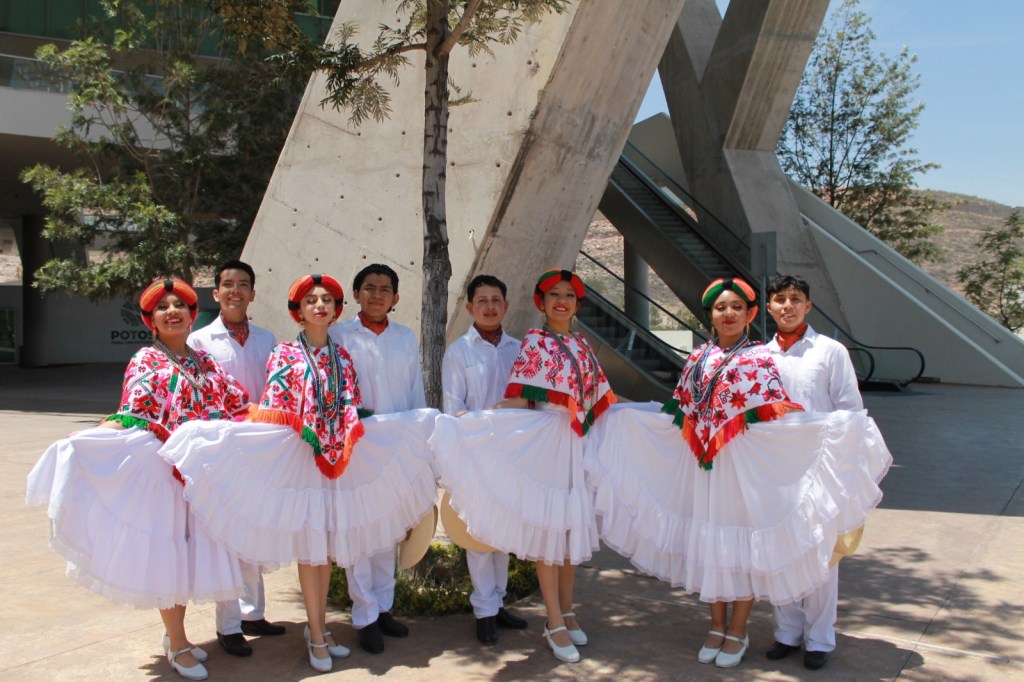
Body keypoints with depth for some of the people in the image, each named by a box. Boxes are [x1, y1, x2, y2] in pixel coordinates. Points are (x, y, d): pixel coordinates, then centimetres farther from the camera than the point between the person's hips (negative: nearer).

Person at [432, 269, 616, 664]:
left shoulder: (582, 346, 12)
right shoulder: (534, 344, -6)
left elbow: (597, 400, 15)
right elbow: (517, 401, -13)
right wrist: (469, 419, -24)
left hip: (579, 443, 6)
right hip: (544, 442, -6)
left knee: (573, 526, 12)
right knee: (546, 528, -1)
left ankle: (566, 611, 26)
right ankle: (555, 624, 8)